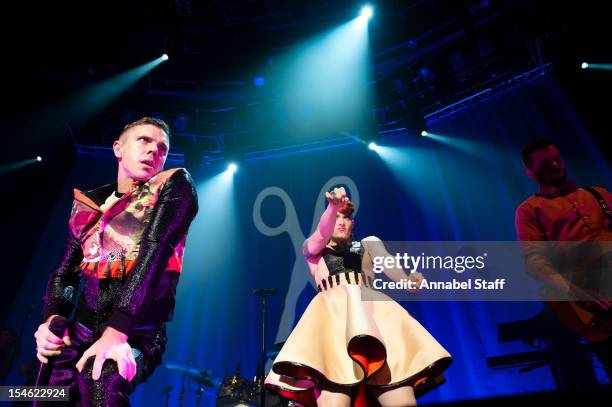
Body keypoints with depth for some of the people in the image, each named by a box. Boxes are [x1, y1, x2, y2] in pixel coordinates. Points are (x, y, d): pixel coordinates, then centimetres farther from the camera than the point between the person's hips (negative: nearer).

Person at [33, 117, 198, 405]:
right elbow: (66, 270, 13)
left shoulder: (175, 186, -3)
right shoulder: (90, 203, 12)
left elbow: (155, 253, -16)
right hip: (79, 334, 5)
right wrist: (52, 318, -8)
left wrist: (116, 332, -24)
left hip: (138, 335, -5)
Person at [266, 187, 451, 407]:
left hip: (371, 307, 2)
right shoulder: (313, 249, 27)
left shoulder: (366, 245, 31)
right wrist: (333, 206, -19)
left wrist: (407, 280, -15)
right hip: (332, 310, -2)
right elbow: (322, 234, 2)